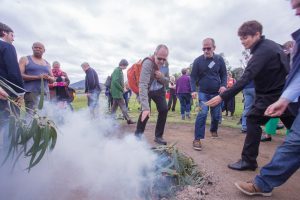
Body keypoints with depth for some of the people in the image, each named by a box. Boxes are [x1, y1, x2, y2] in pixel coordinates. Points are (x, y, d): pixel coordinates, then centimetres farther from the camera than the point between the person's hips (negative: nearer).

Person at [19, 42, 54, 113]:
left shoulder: (47, 63, 20)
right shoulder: (25, 59, 8)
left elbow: (52, 79, 20)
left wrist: (48, 77, -4)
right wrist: (37, 77, -16)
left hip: (45, 93, 4)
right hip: (31, 92, -4)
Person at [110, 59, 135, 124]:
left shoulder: (118, 70, 15)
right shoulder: (118, 70, -14)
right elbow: (115, 81, -25)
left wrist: (121, 89, 13)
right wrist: (122, 89, -16)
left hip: (116, 92, 10)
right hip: (117, 92, -10)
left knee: (115, 106, 13)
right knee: (123, 106, -4)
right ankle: (128, 119, 3)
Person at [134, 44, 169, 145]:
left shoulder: (166, 64, -12)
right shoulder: (148, 63, -33)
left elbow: (167, 81, -2)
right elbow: (143, 85, -42)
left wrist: (161, 77, -28)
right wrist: (145, 107, -50)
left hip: (159, 90, 5)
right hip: (147, 90, -5)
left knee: (164, 109, -6)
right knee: (146, 111, -19)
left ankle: (158, 136, 10)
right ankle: (138, 135, 5)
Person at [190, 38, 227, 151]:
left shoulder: (219, 59, 0)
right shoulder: (198, 61, -6)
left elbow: (224, 75, 6)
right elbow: (193, 77, -4)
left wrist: (223, 85, -12)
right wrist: (193, 90, -17)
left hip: (216, 93, 3)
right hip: (203, 93, -3)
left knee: (216, 115, 12)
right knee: (202, 113, -19)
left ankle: (213, 130, 42)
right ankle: (197, 139, -13)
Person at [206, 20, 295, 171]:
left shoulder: (263, 51, -21)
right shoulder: (270, 45, 9)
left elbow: (245, 79, -33)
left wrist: (222, 97, -38)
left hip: (273, 94, -10)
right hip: (285, 92, 10)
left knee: (252, 120, -6)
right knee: (293, 126, 19)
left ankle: (248, 160, -1)